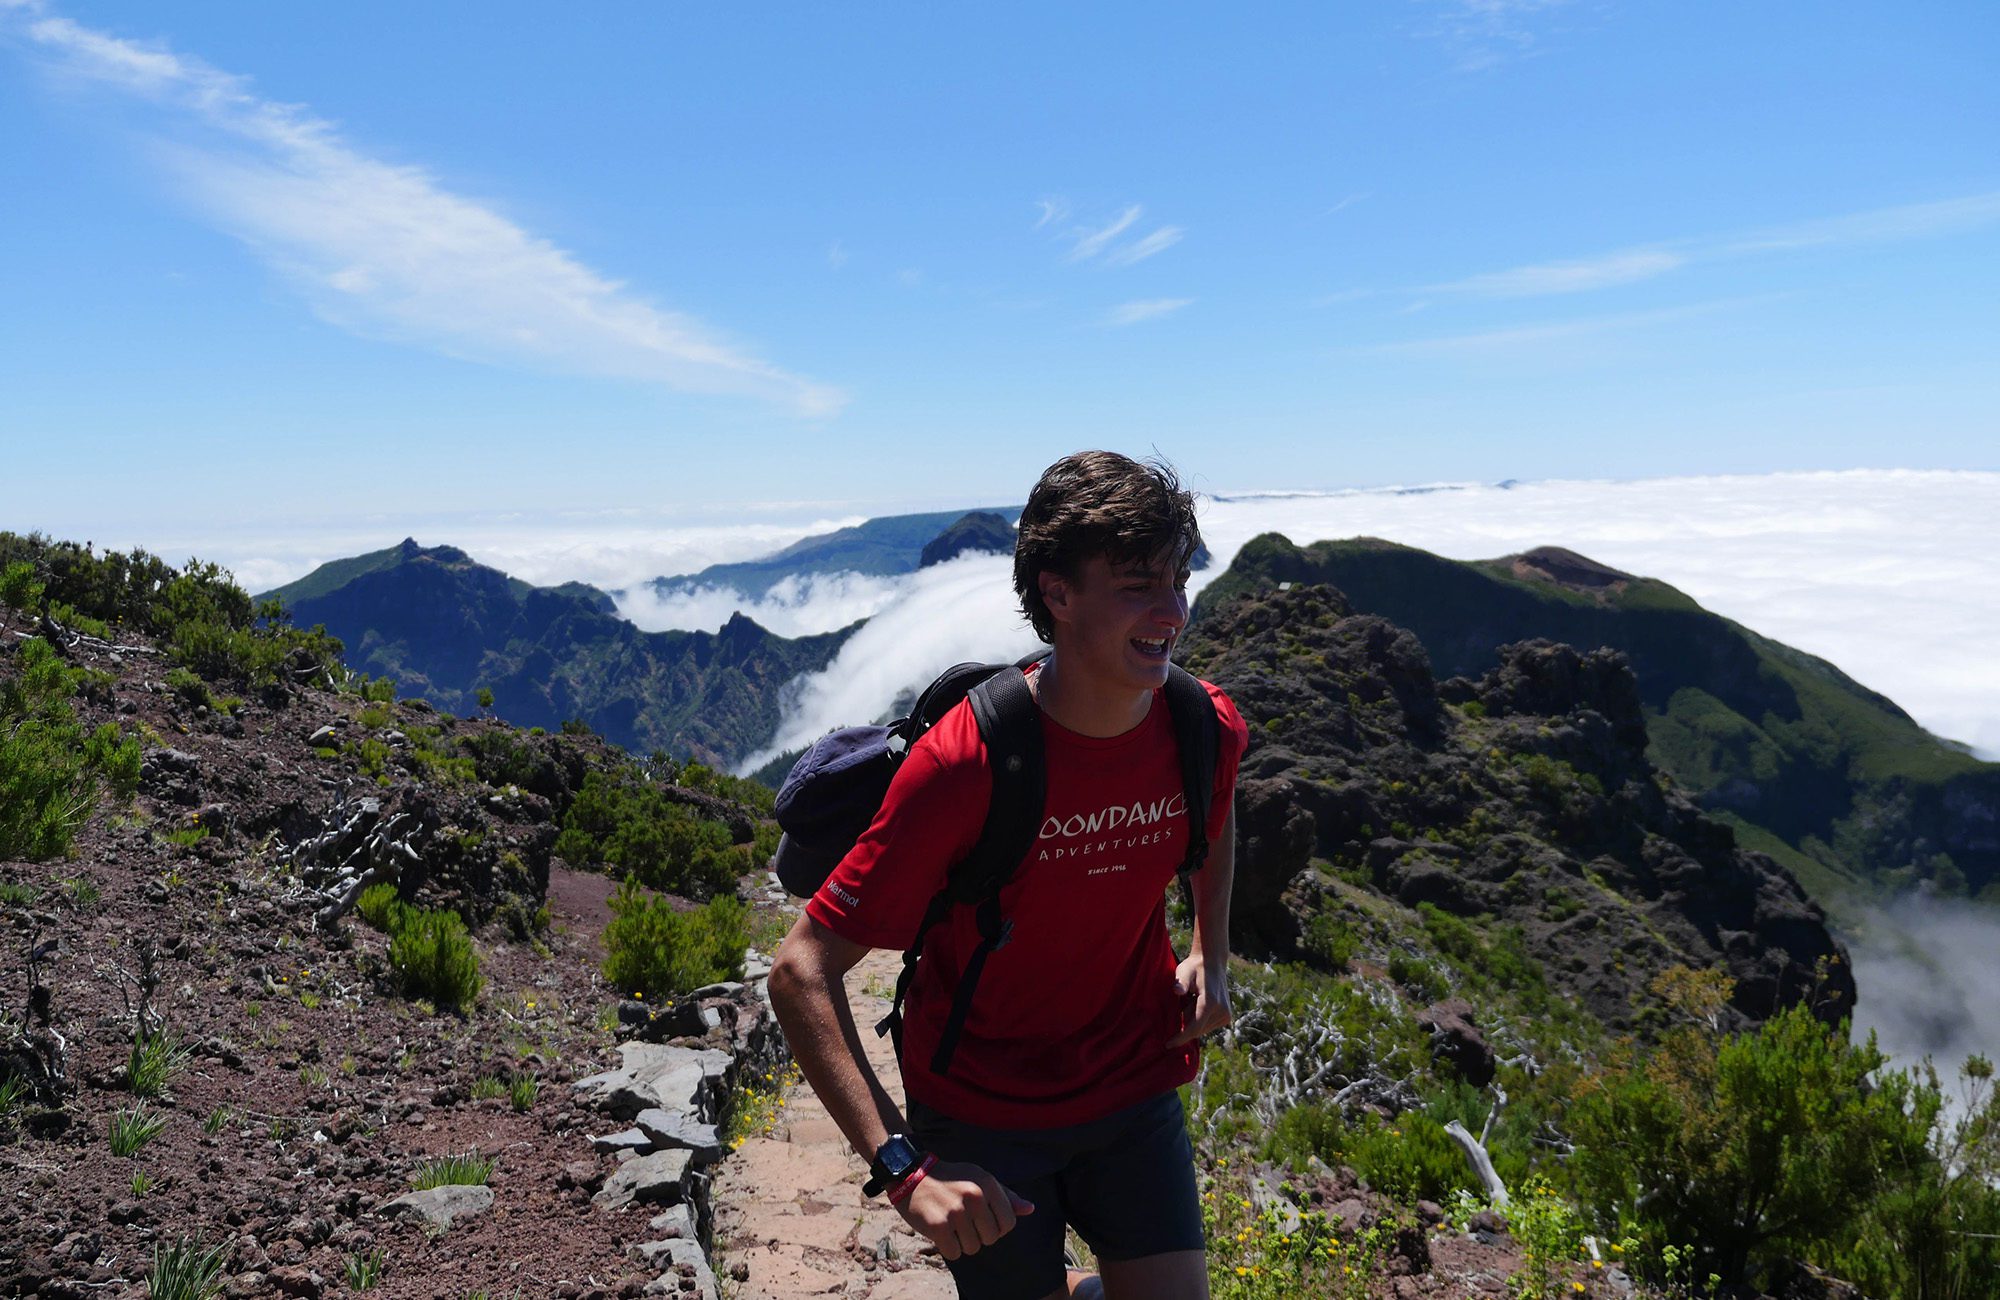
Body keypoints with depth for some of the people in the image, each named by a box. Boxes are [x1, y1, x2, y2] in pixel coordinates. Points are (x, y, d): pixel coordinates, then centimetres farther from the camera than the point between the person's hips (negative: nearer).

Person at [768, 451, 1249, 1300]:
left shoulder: (1207, 730, -13)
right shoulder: (964, 764, -29)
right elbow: (801, 973, -27)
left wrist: (1212, 953, 5)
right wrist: (903, 1168, -33)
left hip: (1134, 1091, 3)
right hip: (980, 1112, -3)